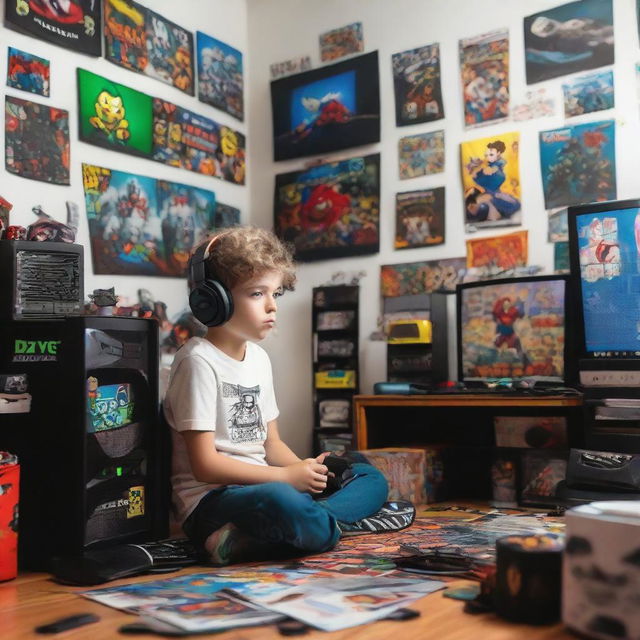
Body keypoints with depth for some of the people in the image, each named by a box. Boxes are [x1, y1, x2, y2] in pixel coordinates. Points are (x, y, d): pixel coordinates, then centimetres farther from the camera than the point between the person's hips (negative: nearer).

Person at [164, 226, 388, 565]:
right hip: (211, 500, -10)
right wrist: (286, 476, -15)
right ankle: (329, 522, -10)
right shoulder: (199, 361, -11)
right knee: (281, 499, -43)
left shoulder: (259, 358, 14)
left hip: (262, 485, 10)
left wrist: (305, 469, -4)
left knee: (372, 479, 2)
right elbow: (204, 465, -15)